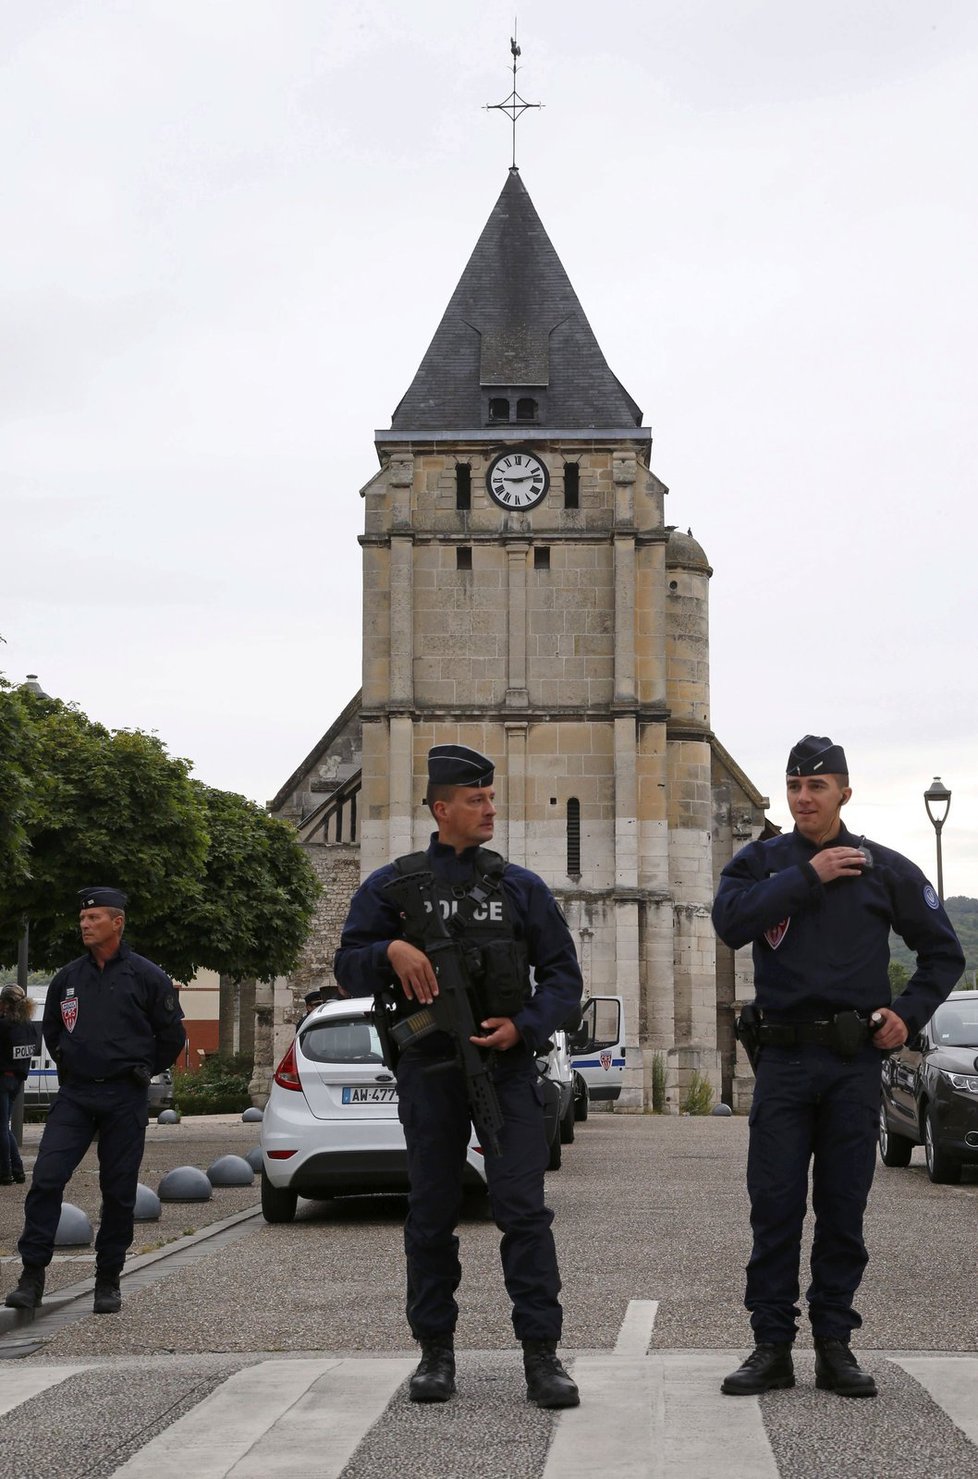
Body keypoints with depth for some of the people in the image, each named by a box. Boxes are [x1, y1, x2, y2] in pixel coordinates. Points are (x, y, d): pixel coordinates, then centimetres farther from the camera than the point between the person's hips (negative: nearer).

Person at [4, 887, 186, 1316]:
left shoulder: (146, 976, -2)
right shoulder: (67, 977, 8)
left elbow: (172, 1035, 7)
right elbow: (51, 1029, 24)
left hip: (125, 1100, -2)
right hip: (74, 1096, 2)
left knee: (118, 1192, 2)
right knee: (46, 1179, -11)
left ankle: (108, 1282, 14)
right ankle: (32, 1274, -7)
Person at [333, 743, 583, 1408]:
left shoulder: (521, 887, 9)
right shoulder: (392, 886, 7)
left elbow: (564, 976, 7)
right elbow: (349, 971, 5)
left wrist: (523, 1026, -10)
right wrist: (390, 950, -16)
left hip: (506, 1062, 0)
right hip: (429, 1068, 0)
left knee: (524, 1209, -8)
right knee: (431, 1214, 6)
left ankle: (542, 1354, -6)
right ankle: (436, 1351, 17)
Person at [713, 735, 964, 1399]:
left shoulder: (885, 869, 6)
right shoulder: (761, 862, 6)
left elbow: (943, 952, 13)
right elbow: (731, 921, -15)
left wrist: (909, 1014, -1)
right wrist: (808, 877, -14)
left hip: (855, 1060, 0)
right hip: (784, 1061, 0)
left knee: (843, 1209, 5)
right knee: (775, 1207, -1)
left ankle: (835, 1344, 12)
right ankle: (773, 1345, 5)